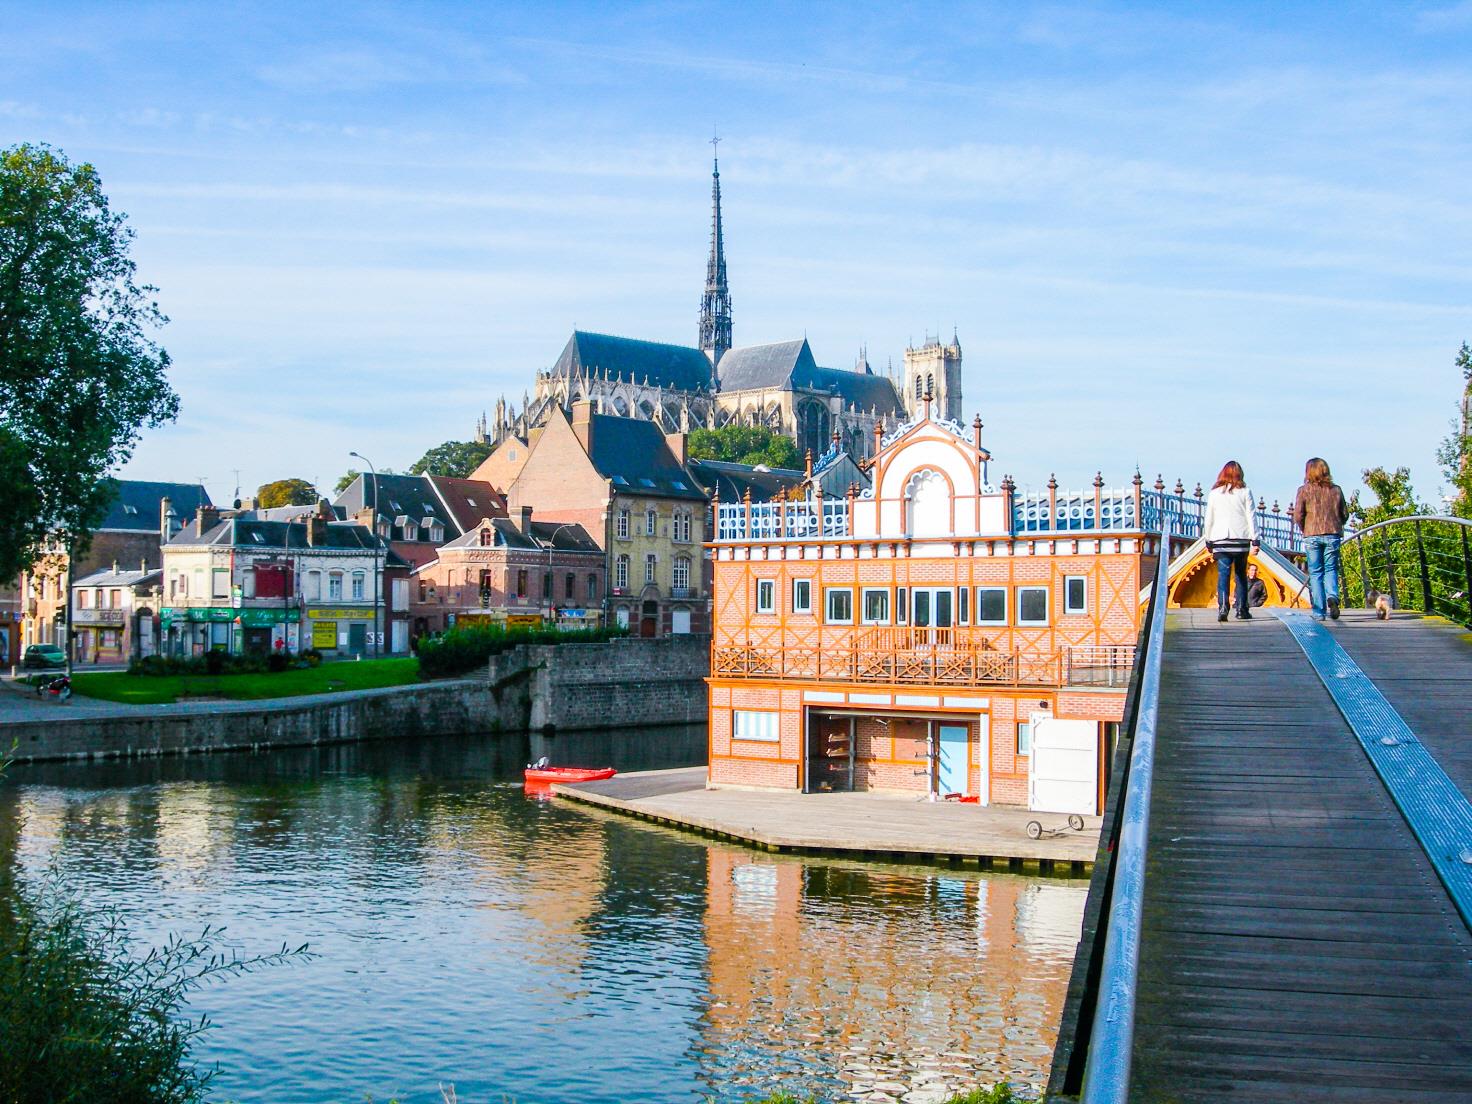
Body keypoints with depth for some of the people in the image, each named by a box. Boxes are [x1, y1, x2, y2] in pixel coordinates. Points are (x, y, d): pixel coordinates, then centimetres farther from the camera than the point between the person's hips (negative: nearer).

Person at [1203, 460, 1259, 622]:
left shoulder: (1214, 493, 6)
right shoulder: (1244, 492, 2)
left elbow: (1208, 519, 9)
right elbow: (1251, 516, 0)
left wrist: (1208, 540, 17)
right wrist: (1255, 539, 1)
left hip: (1220, 540, 0)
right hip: (1241, 538, 0)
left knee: (1223, 574, -4)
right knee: (1240, 575, 11)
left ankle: (1222, 607, -21)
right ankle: (1241, 610, 11)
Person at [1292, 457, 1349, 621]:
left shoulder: (1304, 490, -2)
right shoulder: (1336, 489, 6)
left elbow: (1298, 516, -8)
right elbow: (1345, 514, 8)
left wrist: (1304, 530, 8)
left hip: (1312, 535, -2)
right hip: (1333, 535, 2)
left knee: (1315, 573, 4)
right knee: (1331, 569, 11)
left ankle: (1319, 612, 2)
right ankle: (1332, 596, -18)